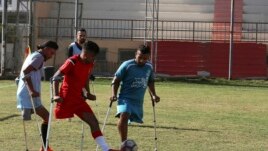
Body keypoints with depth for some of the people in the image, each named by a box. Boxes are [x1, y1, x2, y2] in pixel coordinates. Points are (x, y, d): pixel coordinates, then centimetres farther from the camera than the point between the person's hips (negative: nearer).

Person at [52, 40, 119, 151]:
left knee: (94, 122, -5)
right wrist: (56, 95, -23)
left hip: (78, 99, 7)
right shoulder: (72, 62, -17)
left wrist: (88, 93, 11)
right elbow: (56, 77, -16)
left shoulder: (90, 64, 5)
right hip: (66, 99, -7)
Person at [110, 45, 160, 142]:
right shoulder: (127, 65, -10)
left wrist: (153, 95, 11)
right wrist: (114, 95, -17)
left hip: (139, 101, 6)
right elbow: (116, 80, -5)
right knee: (124, 115, -30)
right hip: (125, 98, -6)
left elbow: (150, 82, 23)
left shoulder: (149, 67, 5)